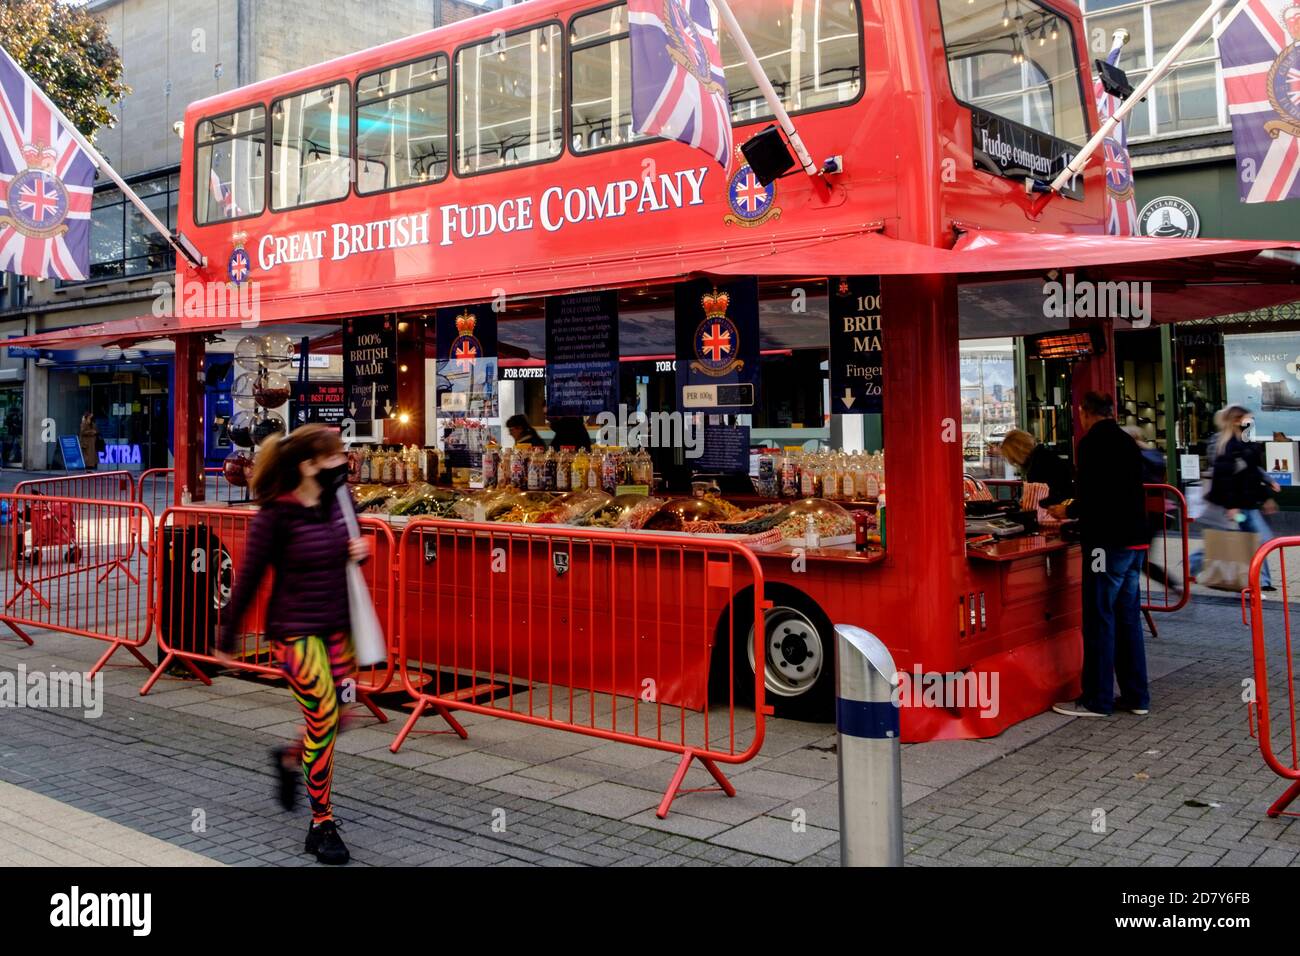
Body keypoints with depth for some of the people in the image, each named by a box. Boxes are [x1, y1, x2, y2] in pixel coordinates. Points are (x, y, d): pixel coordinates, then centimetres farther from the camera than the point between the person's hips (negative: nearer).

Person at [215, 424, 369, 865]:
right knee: (323, 718, -8)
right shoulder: (277, 515, -15)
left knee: (335, 719, 10)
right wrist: (227, 638, -3)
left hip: (336, 627, 6)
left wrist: (361, 549, -5)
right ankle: (321, 824, 7)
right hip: (295, 631, -6)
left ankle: (290, 759, 43)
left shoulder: (339, 502, 2)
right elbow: (248, 578, -9)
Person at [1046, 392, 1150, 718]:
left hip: (1108, 543, -8)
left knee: (1099, 621, -1)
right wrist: (1077, 509, 26)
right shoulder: (1127, 442, 14)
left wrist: (1068, 511, 0)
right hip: (1134, 541, 8)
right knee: (1128, 618, 13)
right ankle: (1136, 696, 18)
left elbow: (1092, 498, -18)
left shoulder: (1093, 443, -11)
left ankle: (1097, 700, 4)